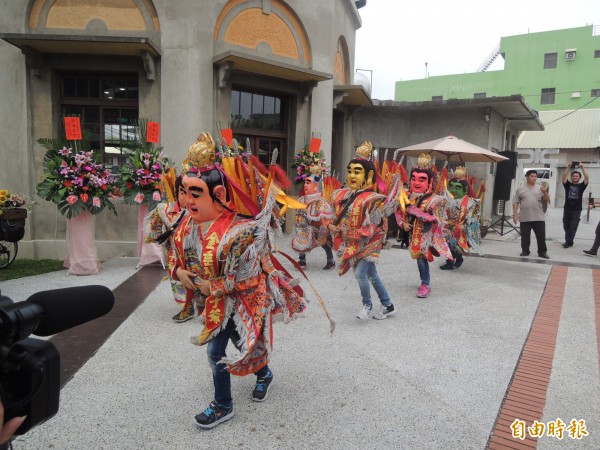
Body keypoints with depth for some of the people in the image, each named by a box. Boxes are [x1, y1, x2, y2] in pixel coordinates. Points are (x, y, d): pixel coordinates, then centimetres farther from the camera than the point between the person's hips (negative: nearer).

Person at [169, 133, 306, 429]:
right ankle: (265, 374, 49)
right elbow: (176, 250, 10)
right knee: (243, 344, 21)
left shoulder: (237, 230, -31)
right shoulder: (190, 223, -7)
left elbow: (245, 279, -29)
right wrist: (179, 271, -9)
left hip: (235, 302, -7)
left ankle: (223, 406, 27)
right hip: (211, 301, 7)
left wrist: (212, 287, -21)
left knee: (215, 351, 1)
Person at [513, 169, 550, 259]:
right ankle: (525, 251, 20)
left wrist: (545, 192, -16)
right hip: (525, 218, -1)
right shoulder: (520, 189, 5)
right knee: (525, 236, 6)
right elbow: (515, 203, 3)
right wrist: (515, 214, -4)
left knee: (541, 236, 4)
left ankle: (542, 252, 16)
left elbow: (547, 200, 3)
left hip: (539, 218, 1)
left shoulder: (540, 189, 8)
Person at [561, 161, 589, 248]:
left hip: (577, 210, -2)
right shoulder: (568, 184, 7)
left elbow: (587, 178, -11)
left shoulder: (581, 186, 4)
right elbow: (564, 177, -8)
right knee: (566, 226, 9)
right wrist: (568, 167, -14)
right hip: (567, 209, 2)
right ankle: (569, 240, 24)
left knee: (573, 227, -7)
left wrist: (583, 168, -14)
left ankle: (568, 242, -6)